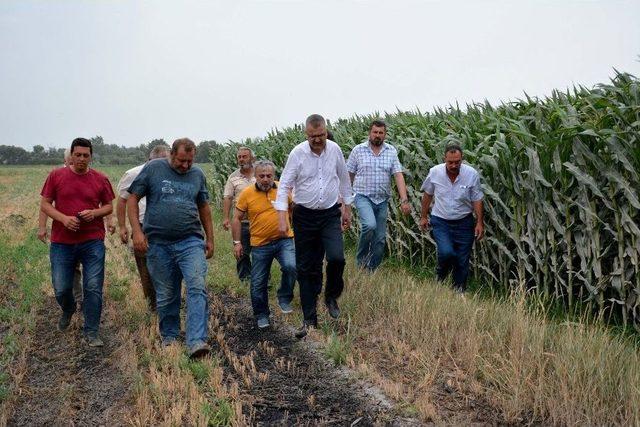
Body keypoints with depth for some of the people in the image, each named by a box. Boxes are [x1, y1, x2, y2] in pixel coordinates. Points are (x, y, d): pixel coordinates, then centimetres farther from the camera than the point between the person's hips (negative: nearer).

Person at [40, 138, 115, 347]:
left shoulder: (100, 179, 4)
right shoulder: (56, 175, 2)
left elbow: (109, 207, 10)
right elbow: (44, 204, 4)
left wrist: (95, 213, -11)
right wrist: (63, 218, -14)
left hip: (92, 242, 0)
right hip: (62, 243, 1)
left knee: (93, 288, -2)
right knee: (61, 288, 6)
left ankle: (91, 332, 10)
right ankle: (68, 310, 41)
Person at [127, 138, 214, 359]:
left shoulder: (198, 174, 9)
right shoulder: (153, 168, 0)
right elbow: (133, 199, 1)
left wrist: (210, 239, 18)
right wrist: (137, 231, -8)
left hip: (191, 241, 1)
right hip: (158, 243, -1)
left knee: (197, 288, -14)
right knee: (166, 295, 9)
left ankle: (197, 342, -15)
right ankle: (169, 337, 28)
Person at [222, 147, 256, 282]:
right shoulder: (233, 177, 5)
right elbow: (227, 198, 2)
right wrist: (225, 218, -7)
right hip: (241, 222, 0)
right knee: (242, 253, 5)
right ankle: (244, 278, 17)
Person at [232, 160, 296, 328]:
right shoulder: (247, 193, -5)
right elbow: (237, 219, 3)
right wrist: (237, 242, 0)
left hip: (284, 240, 0)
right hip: (260, 245, 0)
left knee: (291, 266, -25)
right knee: (258, 283, 7)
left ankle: (284, 298, 1)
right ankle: (262, 315, 28)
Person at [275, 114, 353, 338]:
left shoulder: (334, 149, -2)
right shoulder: (297, 153, -10)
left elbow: (344, 179, 11)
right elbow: (284, 185, -9)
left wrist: (347, 207, 14)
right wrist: (282, 217, -18)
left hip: (331, 214, 1)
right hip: (305, 215, -1)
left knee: (336, 257, -19)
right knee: (306, 268, 4)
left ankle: (331, 297, 12)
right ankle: (309, 320, 15)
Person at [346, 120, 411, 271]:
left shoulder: (391, 151, 3)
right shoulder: (358, 150, -1)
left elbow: (398, 175, -4)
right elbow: (348, 175, 3)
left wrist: (404, 200, -13)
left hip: (382, 200, 3)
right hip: (363, 196, -3)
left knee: (380, 238, 6)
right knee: (370, 225, -28)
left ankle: (371, 269, 22)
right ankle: (361, 259, -5)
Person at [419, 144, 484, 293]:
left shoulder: (472, 174, -11)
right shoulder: (435, 172, -9)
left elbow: (477, 200, -3)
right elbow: (427, 194, 6)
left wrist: (480, 223, -4)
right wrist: (424, 217, 11)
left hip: (464, 222, 1)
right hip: (441, 221, -1)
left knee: (462, 260, 5)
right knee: (446, 252, -21)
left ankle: (459, 290, 24)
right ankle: (440, 277, 12)